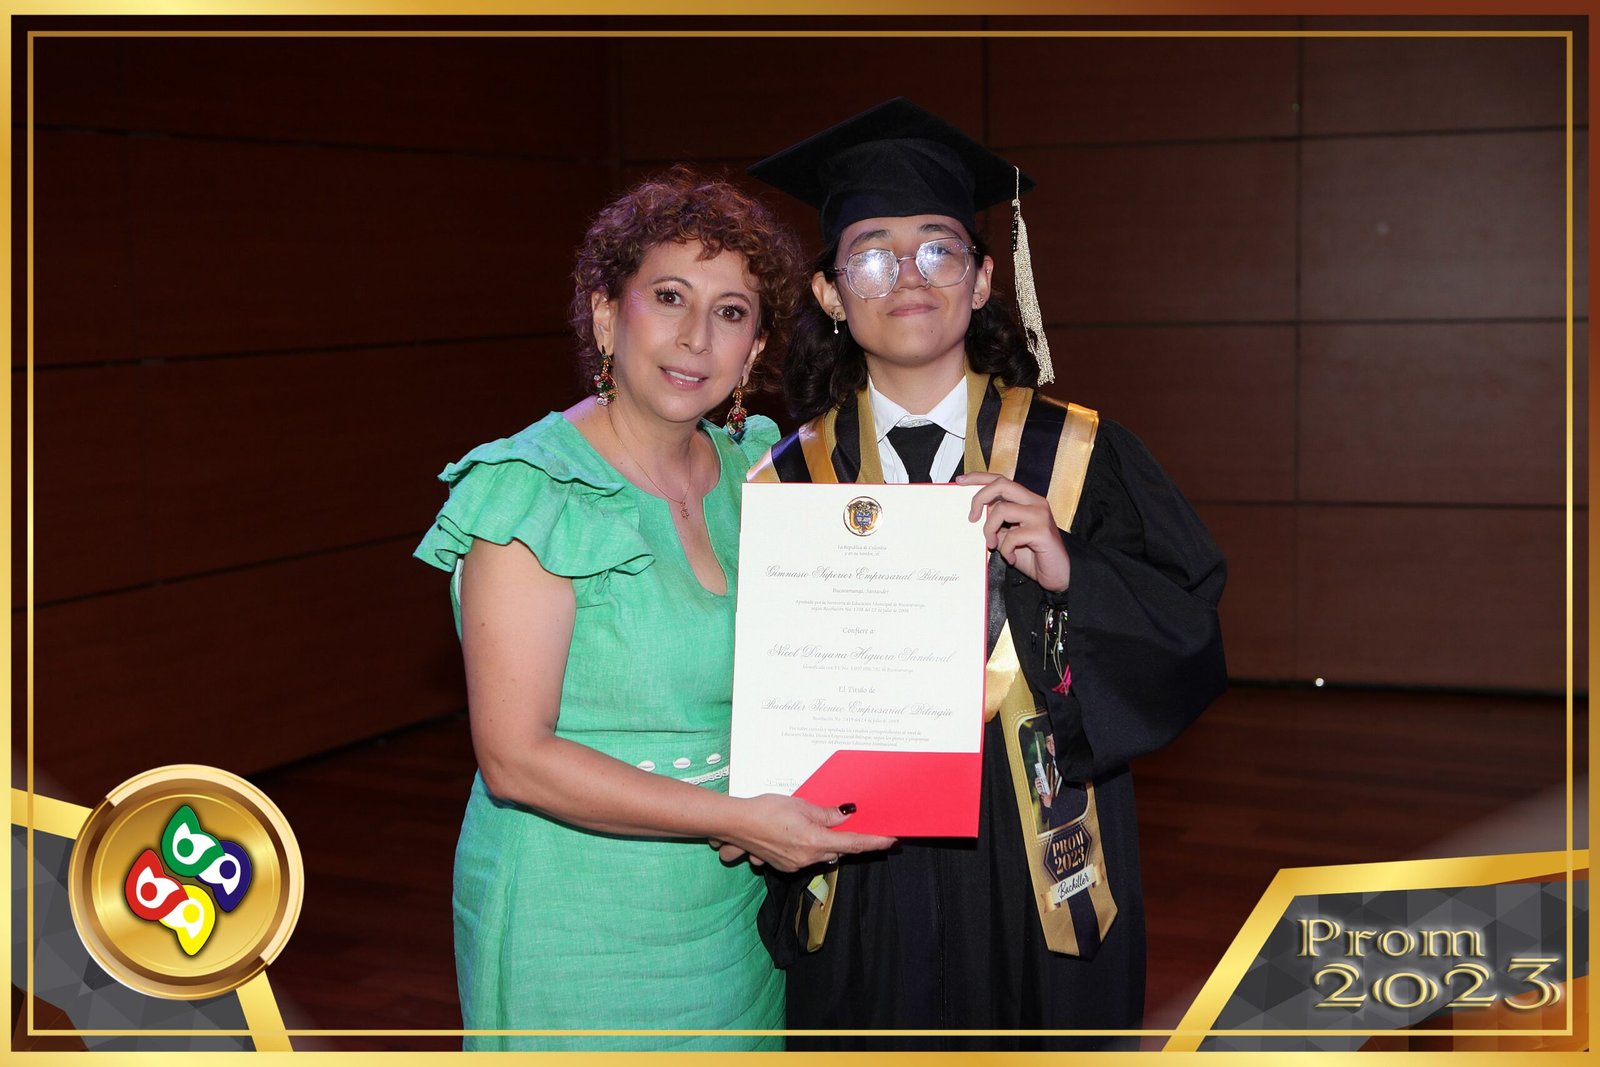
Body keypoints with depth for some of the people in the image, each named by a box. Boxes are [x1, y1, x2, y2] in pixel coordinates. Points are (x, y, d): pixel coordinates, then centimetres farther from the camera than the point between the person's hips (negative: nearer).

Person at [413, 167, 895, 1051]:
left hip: (733, 920, 6)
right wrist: (732, 819, -25)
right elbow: (514, 757, -21)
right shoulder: (534, 492, -16)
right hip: (578, 937, -6)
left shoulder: (750, 470, 4)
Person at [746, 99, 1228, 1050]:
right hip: (862, 894, 1)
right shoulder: (790, 483, 0)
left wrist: (1069, 572, -21)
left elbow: (1190, 639, -6)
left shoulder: (1078, 458, -2)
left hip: (1037, 892, 0)